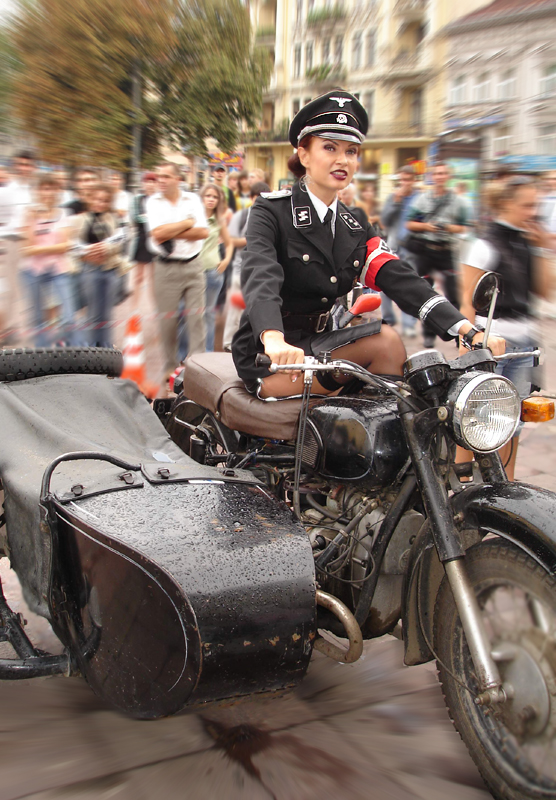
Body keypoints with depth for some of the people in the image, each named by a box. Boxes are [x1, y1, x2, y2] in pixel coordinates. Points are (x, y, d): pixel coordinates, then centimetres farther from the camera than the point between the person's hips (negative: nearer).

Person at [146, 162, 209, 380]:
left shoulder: (193, 200, 6)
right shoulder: (153, 202, 2)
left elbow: (203, 232, -5)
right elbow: (157, 233, -13)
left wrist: (171, 233, -9)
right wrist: (187, 223, -6)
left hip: (193, 265, 1)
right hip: (166, 269, -1)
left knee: (196, 317, -2)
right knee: (167, 319, 5)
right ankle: (170, 366, 18)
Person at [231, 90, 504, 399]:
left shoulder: (355, 224, 11)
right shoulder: (271, 211, -7)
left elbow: (400, 279, -2)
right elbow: (260, 277, -26)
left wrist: (470, 331, -17)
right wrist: (274, 340, -48)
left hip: (320, 343, 6)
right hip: (266, 355, -6)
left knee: (386, 340, -21)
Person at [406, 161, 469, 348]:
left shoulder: (456, 201, 6)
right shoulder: (422, 199, 6)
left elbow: (462, 227, 7)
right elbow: (409, 224, 5)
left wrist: (449, 227, -12)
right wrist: (426, 226, -11)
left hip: (446, 251, -1)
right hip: (425, 250, 1)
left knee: (453, 294, -9)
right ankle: (429, 333, 16)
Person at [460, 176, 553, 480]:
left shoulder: (527, 243, 11)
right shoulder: (486, 245, -10)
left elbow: (543, 291, 9)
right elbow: (468, 300, -12)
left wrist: (542, 250, 2)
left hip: (523, 337, 7)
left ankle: (506, 484, 23)